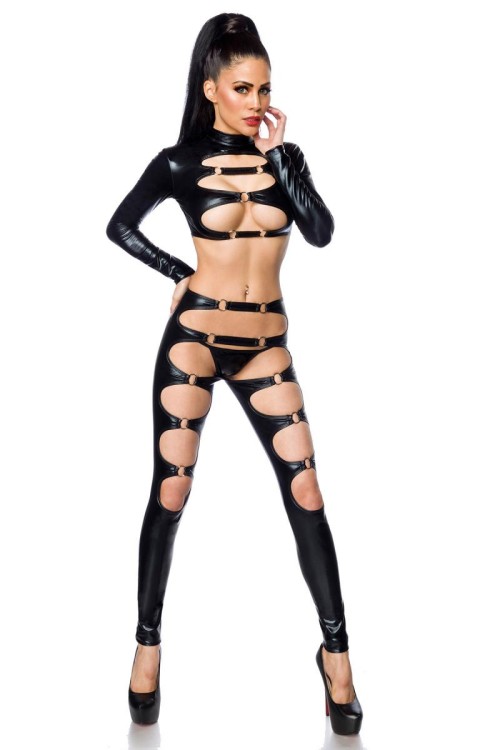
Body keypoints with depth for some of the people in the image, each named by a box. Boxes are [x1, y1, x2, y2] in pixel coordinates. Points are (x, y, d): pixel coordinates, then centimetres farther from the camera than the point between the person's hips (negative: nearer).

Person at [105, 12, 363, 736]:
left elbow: (322, 232, -9)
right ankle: (148, 641, 16)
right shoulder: (181, 162, -1)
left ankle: (336, 651, 7)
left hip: (266, 347, 2)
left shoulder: (284, 155, 5)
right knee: (170, 492, -2)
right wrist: (179, 273, 2)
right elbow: (121, 226, 9)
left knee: (307, 495, -4)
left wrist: (277, 155, -12)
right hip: (195, 337, -2)